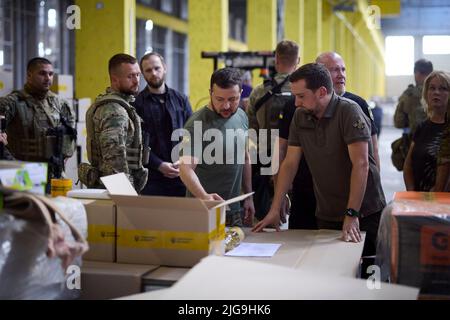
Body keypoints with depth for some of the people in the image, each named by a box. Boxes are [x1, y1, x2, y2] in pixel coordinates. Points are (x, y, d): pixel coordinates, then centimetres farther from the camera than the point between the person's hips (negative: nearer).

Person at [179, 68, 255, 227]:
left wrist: (248, 197, 14)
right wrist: (204, 196, -42)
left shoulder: (242, 116, 5)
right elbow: (186, 168, -26)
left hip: (234, 210, 6)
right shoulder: (197, 124, -17)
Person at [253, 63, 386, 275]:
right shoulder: (300, 117, 3)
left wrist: (352, 214, -26)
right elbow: (290, 164, 5)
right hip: (327, 216, 5)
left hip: (364, 212, -5)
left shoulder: (349, 112, -15)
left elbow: (361, 164, -21)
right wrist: (275, 210, -1)